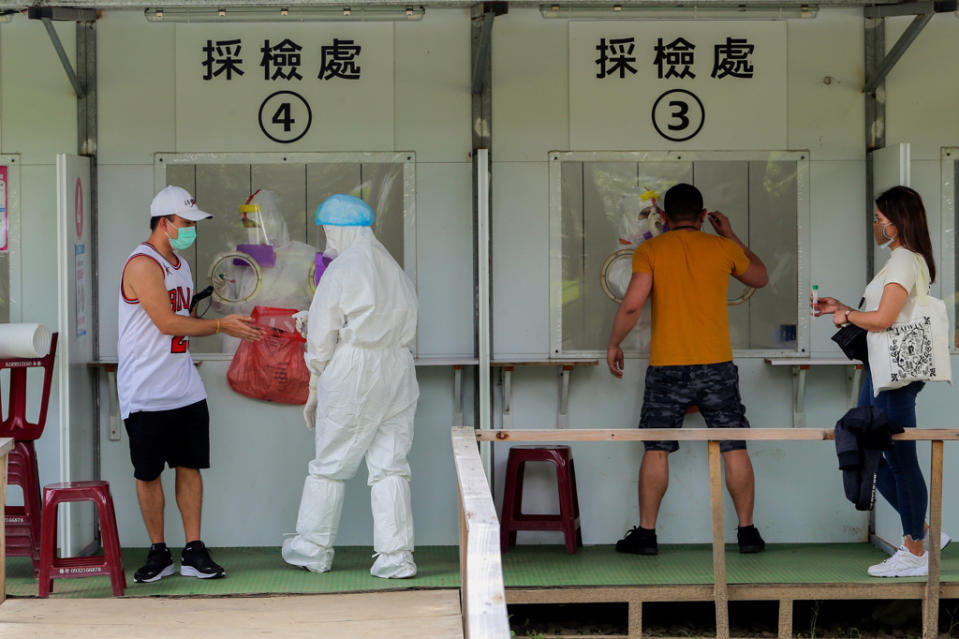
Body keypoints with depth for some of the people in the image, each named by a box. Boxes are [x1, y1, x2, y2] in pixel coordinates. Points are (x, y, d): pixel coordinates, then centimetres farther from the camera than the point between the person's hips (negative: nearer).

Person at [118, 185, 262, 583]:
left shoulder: (180, 265, 15)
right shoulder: (143, 264, -13)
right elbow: (167, 322, -18)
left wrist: (230, 327, 7)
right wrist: (220, 325, -10)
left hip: (185, 390, 8)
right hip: (146, 395, -8)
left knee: (190, 467, 5)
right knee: (148, 474, 2)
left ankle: (193, 552, 9)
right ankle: (158, 554, 12)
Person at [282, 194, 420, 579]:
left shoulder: (341, 270, -8)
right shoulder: (394, 270, 13)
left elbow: (322, 336, -7)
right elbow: (407, 325, 15)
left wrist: (314, 391, 3)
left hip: (352, 372, -6)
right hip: (399, 370, 6)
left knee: (330, 463, 7)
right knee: (390, 465, 5)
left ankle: (313, 548, 18)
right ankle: (395, 554, 0)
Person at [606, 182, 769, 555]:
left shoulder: (649, 251, -1)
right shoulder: (723, 249, 4)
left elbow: (632, 304, -11)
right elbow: (760, 278, 23)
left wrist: (614, 344, 3)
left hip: (667, 367, -1)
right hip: (716, 366, 1)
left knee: (656, 450, 6)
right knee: (734, 449, 7)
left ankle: (646, 533, 8)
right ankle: (747, 531, 10)